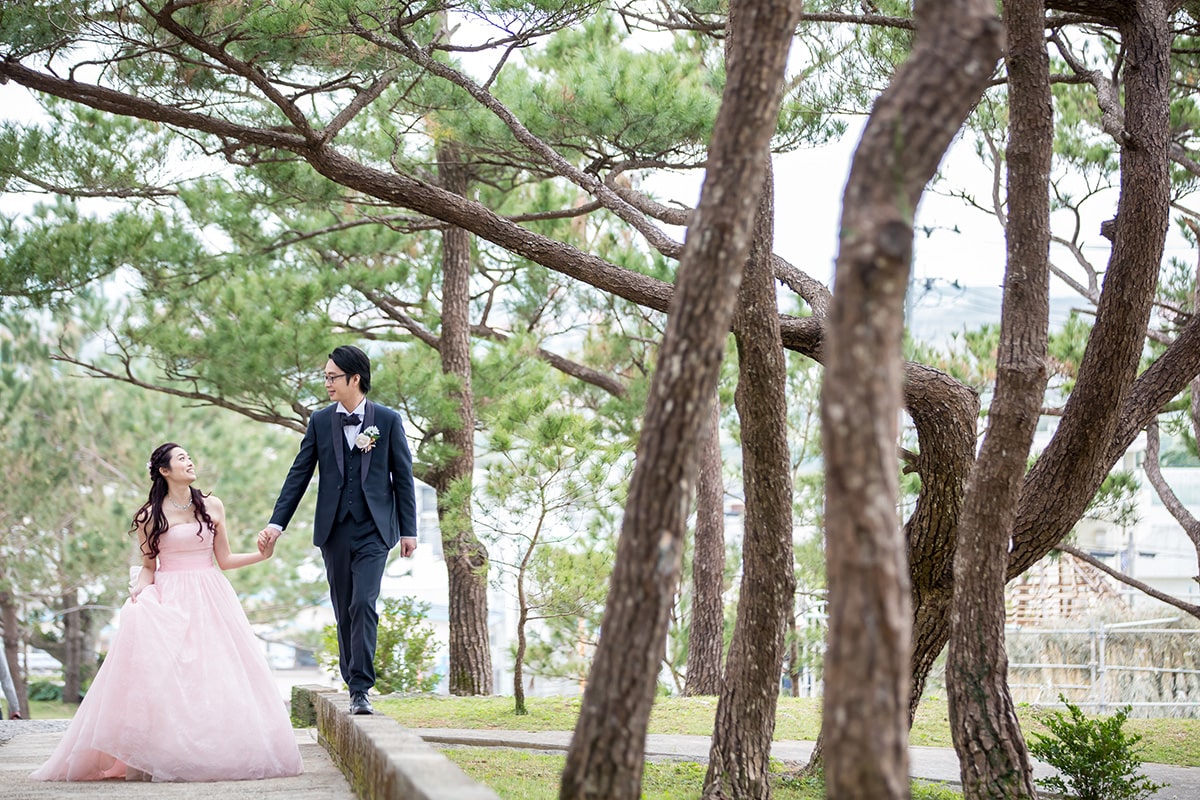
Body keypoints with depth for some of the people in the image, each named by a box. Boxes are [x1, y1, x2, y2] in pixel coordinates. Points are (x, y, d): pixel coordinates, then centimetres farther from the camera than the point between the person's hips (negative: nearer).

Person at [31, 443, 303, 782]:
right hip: (169, 599, -2)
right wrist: (140, 587, -13)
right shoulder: (152, 514, 3)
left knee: (213, 673, -6)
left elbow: (224, 559, 10)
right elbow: (148, 566, 7)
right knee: (164, 674, -16)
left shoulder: (212, 506, 9)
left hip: (210, 598, 2)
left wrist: (262, 555, -2)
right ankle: (157, 757, -17)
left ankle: (214, 753, -1)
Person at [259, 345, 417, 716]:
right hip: (334, 531, 3)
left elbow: (403, 476, 4)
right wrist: (276, 523, -1)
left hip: (373, 531, -3)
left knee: (364, 605, -15)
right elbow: (298, 475, 6)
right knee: (343, 611, 8)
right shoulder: (320, 421, 6)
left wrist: (408, 530, 1)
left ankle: (361, 690, -15)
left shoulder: (388, 420, 1)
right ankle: (354, 682, 20)